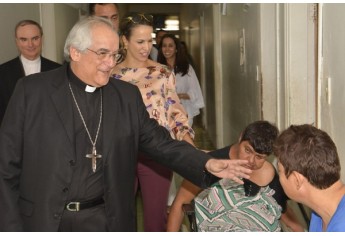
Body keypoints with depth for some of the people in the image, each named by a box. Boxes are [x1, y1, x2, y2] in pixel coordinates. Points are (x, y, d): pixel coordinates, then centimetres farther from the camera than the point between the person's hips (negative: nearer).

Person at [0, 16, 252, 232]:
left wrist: (207, 163, -12)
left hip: (107, 220, 3)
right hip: (42, 220, -2)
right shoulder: (32, 90, -6)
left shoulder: (127, 95, 3)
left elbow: (158, 141, 4)